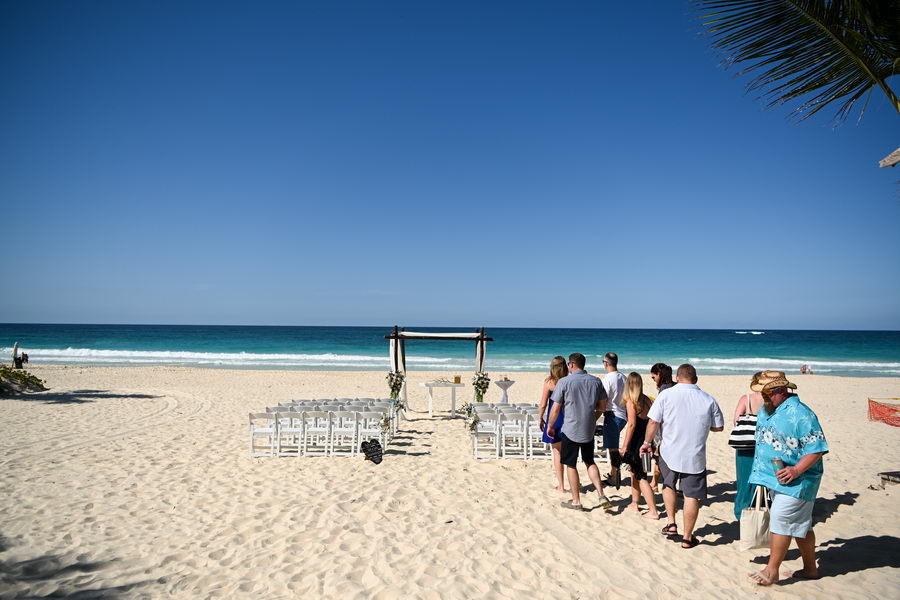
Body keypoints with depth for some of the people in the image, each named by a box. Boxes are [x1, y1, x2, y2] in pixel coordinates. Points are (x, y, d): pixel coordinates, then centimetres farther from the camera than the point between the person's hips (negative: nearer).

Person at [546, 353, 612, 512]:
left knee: (571, 465, 8)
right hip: (589, 430, 5)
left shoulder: (564, 382, -11)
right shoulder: (596, 381, 2)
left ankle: (576, 501, 15)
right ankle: (601, 495, 8)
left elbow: (555, 409, -10)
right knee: (590, 462, 19)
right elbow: (602, 406, 8)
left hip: (570, 429, -4)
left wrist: (550, 426, 4)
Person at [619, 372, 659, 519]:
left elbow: (632, 424, -20)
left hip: (636, 441, -8)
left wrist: (625, 445, -16)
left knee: (641, 478, -1)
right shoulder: (647, 400, 5)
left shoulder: (631, 402, -15)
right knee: (635, 473, 21)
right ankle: (634, 504, 32)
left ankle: (653, 511, -1)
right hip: (646, 441, 8)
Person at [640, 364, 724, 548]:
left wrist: (647, 443, 5)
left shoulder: (666, 394, -7)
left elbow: (653, 422, -8)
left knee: (668, 485, 25)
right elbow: (718, 427, 7)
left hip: (670, 453, 0)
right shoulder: (708, 399, -1)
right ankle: (687, 537, 16)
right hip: (695, 457, 0)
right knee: (692, 495, 9)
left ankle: (671, 523, 20)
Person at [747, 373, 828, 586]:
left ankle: (772, 570, 5)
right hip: (776, 478, 8)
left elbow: (817, 447, -20)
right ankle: (810, 569, 29)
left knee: (780, 520, -7)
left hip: (795, 481, -8)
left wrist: (797, 470, -26)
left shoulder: (800, 413, -19)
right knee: (800, 524, 17)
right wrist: (761, 472, 20)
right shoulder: (765, 410, 8)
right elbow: (762, 440, 22)